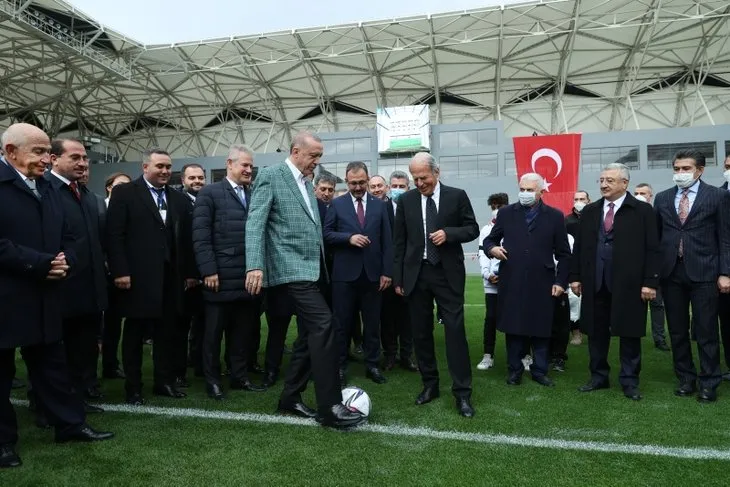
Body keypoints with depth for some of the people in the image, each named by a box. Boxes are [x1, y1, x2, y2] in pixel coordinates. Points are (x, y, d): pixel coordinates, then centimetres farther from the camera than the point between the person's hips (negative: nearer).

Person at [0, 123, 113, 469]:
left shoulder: (48, 189, 15)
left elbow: (66, 237, 16)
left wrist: (64, 262, -4)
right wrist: (41, 264, -20)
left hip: (43, 297, 7)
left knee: (52, 364, 15)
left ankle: (70, 423, 25)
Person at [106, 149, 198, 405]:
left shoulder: (179, 198, 13)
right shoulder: (124, 193, -1)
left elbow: (185, 238, 11)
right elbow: (114, 235, -8)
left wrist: (190, 272, 9)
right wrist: (120, 271, -14)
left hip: (171, 276, 5)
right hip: (138, 276, -4)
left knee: (167, 331, 10)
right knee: (134, 332, 7)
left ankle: (165, 381, 22)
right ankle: (133, 387, 18)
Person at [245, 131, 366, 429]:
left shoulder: (307, 183, 19)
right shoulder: (270, 176, -5)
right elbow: (255, 223, -14)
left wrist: (322, 265, 11)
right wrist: (255, 266, -24)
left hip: (311, 268, 9)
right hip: (292, 268, -9)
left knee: (310, 333, 11)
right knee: (322, 324, -18)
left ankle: (290, 398, 24)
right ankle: (329, 407, -12)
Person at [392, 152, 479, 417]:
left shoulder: (457, 196, 1)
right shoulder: (406, 200, 5)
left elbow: (472, 229, 5)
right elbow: (399, 241, 6)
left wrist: (448, 233, -15)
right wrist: (398, 278, 3)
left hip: (448, 273, -2)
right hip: (416, 274, 2)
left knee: (455, 330, -4)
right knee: (421, 332, 9)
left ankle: (462, 393, 4)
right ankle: (430, 384, 24)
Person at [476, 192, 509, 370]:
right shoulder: (486, 230, 14)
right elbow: (482, 254, 6)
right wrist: (487, 274, -10)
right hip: (491, 281, 2)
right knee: (491, 317, 0)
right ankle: (488, 356, 7)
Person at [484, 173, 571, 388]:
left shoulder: (555, 216, 6)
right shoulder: (506, 213, 6)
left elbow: (563, 254, 7)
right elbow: (489, 239, 11)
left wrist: (560, 281, 1)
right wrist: (492, 248, -12)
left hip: (542, 283, 0)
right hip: (512, 282, 0)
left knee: (541, 329, 7)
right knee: (513, 328, 6)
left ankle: (539, 371, 20)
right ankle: (515, 370, 18)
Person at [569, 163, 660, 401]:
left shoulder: (642, 210, 0)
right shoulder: (590, 211, 11)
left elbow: (652, 249, -3)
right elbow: (579, 246, 11)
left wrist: (650, 282, -9)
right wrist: (575, 276, 6)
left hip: (629, 284, -3)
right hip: (595, 283, 4)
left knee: (629, 333, 5)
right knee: (596, 332, 10)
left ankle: (629, 381, 19)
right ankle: (598, 377, 24)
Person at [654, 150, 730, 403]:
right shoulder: (662, 198, 10)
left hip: (703, 273, -3)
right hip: (671, 273, 3)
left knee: (706, 331, 2)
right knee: (677, 331, 9)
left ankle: (709, 383, 14)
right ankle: (686, 379, 22)